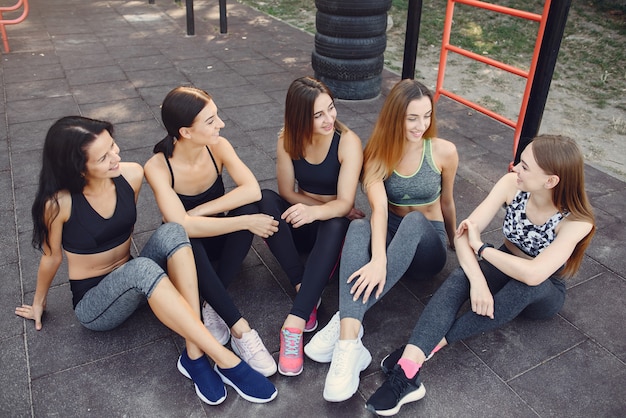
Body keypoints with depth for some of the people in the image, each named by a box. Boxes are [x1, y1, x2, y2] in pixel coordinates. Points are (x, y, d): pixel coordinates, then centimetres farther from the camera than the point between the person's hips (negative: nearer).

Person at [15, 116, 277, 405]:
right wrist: (39, 302, 12)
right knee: (143, 269, -39)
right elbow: (51, 257, -3)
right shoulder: (59, 202, -21)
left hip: (131, 282, 4)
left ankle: (194, 355, -32)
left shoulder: (131, 175, -10)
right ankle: (226, 361, -37)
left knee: (171, 233, -28)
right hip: (92, 303, -4)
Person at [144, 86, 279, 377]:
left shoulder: (218, 146, -14)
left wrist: (200, 211, -29)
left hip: (219, 238, 3)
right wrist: (246, 223, -33)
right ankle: (240, 329, -35)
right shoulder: (158, 167, -23)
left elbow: (252, 190, -27)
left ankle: (214, 306, -22)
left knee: (248, 207, -28)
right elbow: (183, 225, -35)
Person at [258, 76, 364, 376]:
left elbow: (345, 202, -26)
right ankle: (305, 290, -31)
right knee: (265, 199, -28)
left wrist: (315, 211, -47)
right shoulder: (288, 139, -10)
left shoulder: (348, 142, -19)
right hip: (300, 224, 3)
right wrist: (330, 206, -14)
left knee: (334, 225, -39)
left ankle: (295, 323, -44)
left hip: (333, 225, -3)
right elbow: (287, 192, -6)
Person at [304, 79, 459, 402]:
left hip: (427, 245, 0)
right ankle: (349, 339, -50)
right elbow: (379, 208, -25)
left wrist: (454, 240, 23)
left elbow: (447, 201, 7)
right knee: (358, 227, -35)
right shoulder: (378, 153, -9)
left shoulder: (444, 152, -10)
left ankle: (344, 322, -44)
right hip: (388, 236, 1)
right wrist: (378, 259, -41)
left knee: (414, 219, -37)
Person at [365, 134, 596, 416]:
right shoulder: (511, 185, -19)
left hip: (544, 294, -2)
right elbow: (464, 232, -24)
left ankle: (432, 344, -36)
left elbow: (533, 274, -39)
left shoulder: (577, 221, -27)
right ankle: (407, 371, -48)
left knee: (526, 286, -39)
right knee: (459, 278, -32)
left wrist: (480, 247, -28)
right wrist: (477, 280, -39)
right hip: (504, 269, 2)